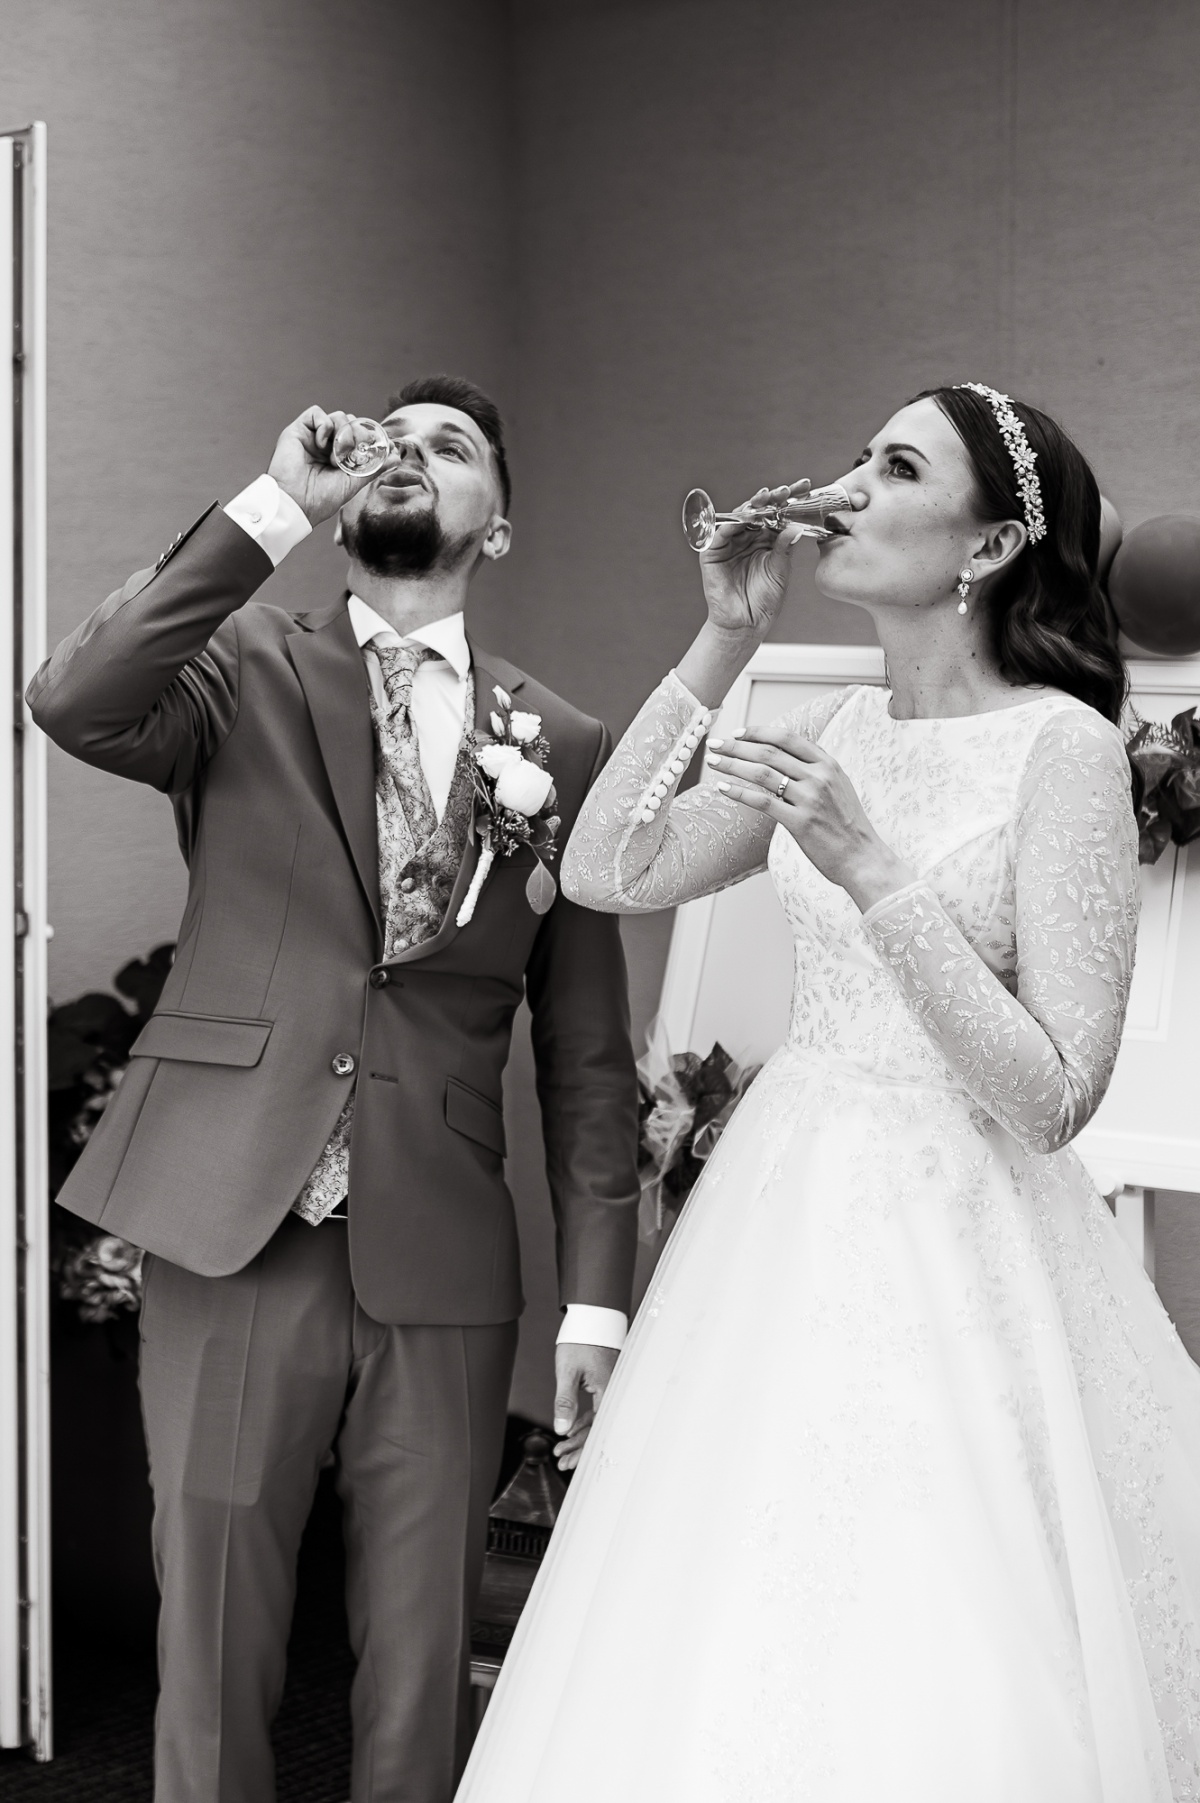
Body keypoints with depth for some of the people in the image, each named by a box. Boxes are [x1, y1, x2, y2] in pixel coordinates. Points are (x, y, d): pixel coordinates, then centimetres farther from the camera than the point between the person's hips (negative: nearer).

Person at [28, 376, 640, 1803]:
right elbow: (74, 704, -18)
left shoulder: (560, 744, 8)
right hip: (232, 1238, -1)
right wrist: (276, 506, -15)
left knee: (422, 1665, 9)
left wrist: (598, 1300, 3)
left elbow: (585, 1054, 8)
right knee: (212, 1652, 6)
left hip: (440, 1261, 2)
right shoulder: (246, 672, 5)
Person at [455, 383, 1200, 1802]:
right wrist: (722, 643, 2)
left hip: (953, 1244, -6)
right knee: (728, 1667, 11)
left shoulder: (1062, 745, -12)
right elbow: (605, 874, 6)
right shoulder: (835, 731, 7)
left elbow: (1054, 1094, -17)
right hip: (787, 1211, 6)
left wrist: (869, 867, -24)